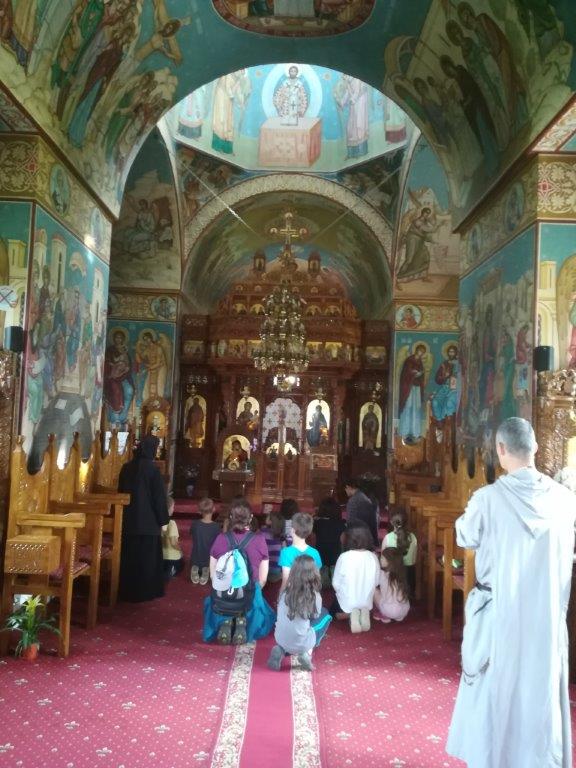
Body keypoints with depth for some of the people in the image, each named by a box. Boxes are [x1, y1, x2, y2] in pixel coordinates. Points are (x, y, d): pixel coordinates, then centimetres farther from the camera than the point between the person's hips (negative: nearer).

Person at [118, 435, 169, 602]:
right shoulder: (153, 469, -14)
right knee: (147, 558, 7)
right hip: (148, 521, -5)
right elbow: (160, 498, -12)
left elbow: (121, 493, 12)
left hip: (128, 520, 5)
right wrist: (163, 520, -2)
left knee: (129, 557, 14)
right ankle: (145, 592, 12)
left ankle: (127, 591, 21)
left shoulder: (126, 467, 3)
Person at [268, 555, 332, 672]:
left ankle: (282, 650, 9)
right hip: (301, 644, -3)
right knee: (325, 615, 18)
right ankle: (306, 652, 7)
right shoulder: (315, 596, -12)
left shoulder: (285, 592, -3)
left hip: (280, 640, 3)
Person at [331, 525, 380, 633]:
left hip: (347, 602, -3)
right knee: (364, 607, 38)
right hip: (367, 602, 3)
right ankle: (363, 613, 1)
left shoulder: (344, 557, -19)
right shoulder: (373, 557, -11)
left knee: (333, 611, 29)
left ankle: (349, 614, -4)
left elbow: (336, 583, -10)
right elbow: (376, 582, 1)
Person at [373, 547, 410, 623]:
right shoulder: (399, 573, 5)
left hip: (392, 612, -6)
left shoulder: (382, 574, -12)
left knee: (374, 590, 8)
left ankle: (384, 616, 10)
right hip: (405, 611, 6)